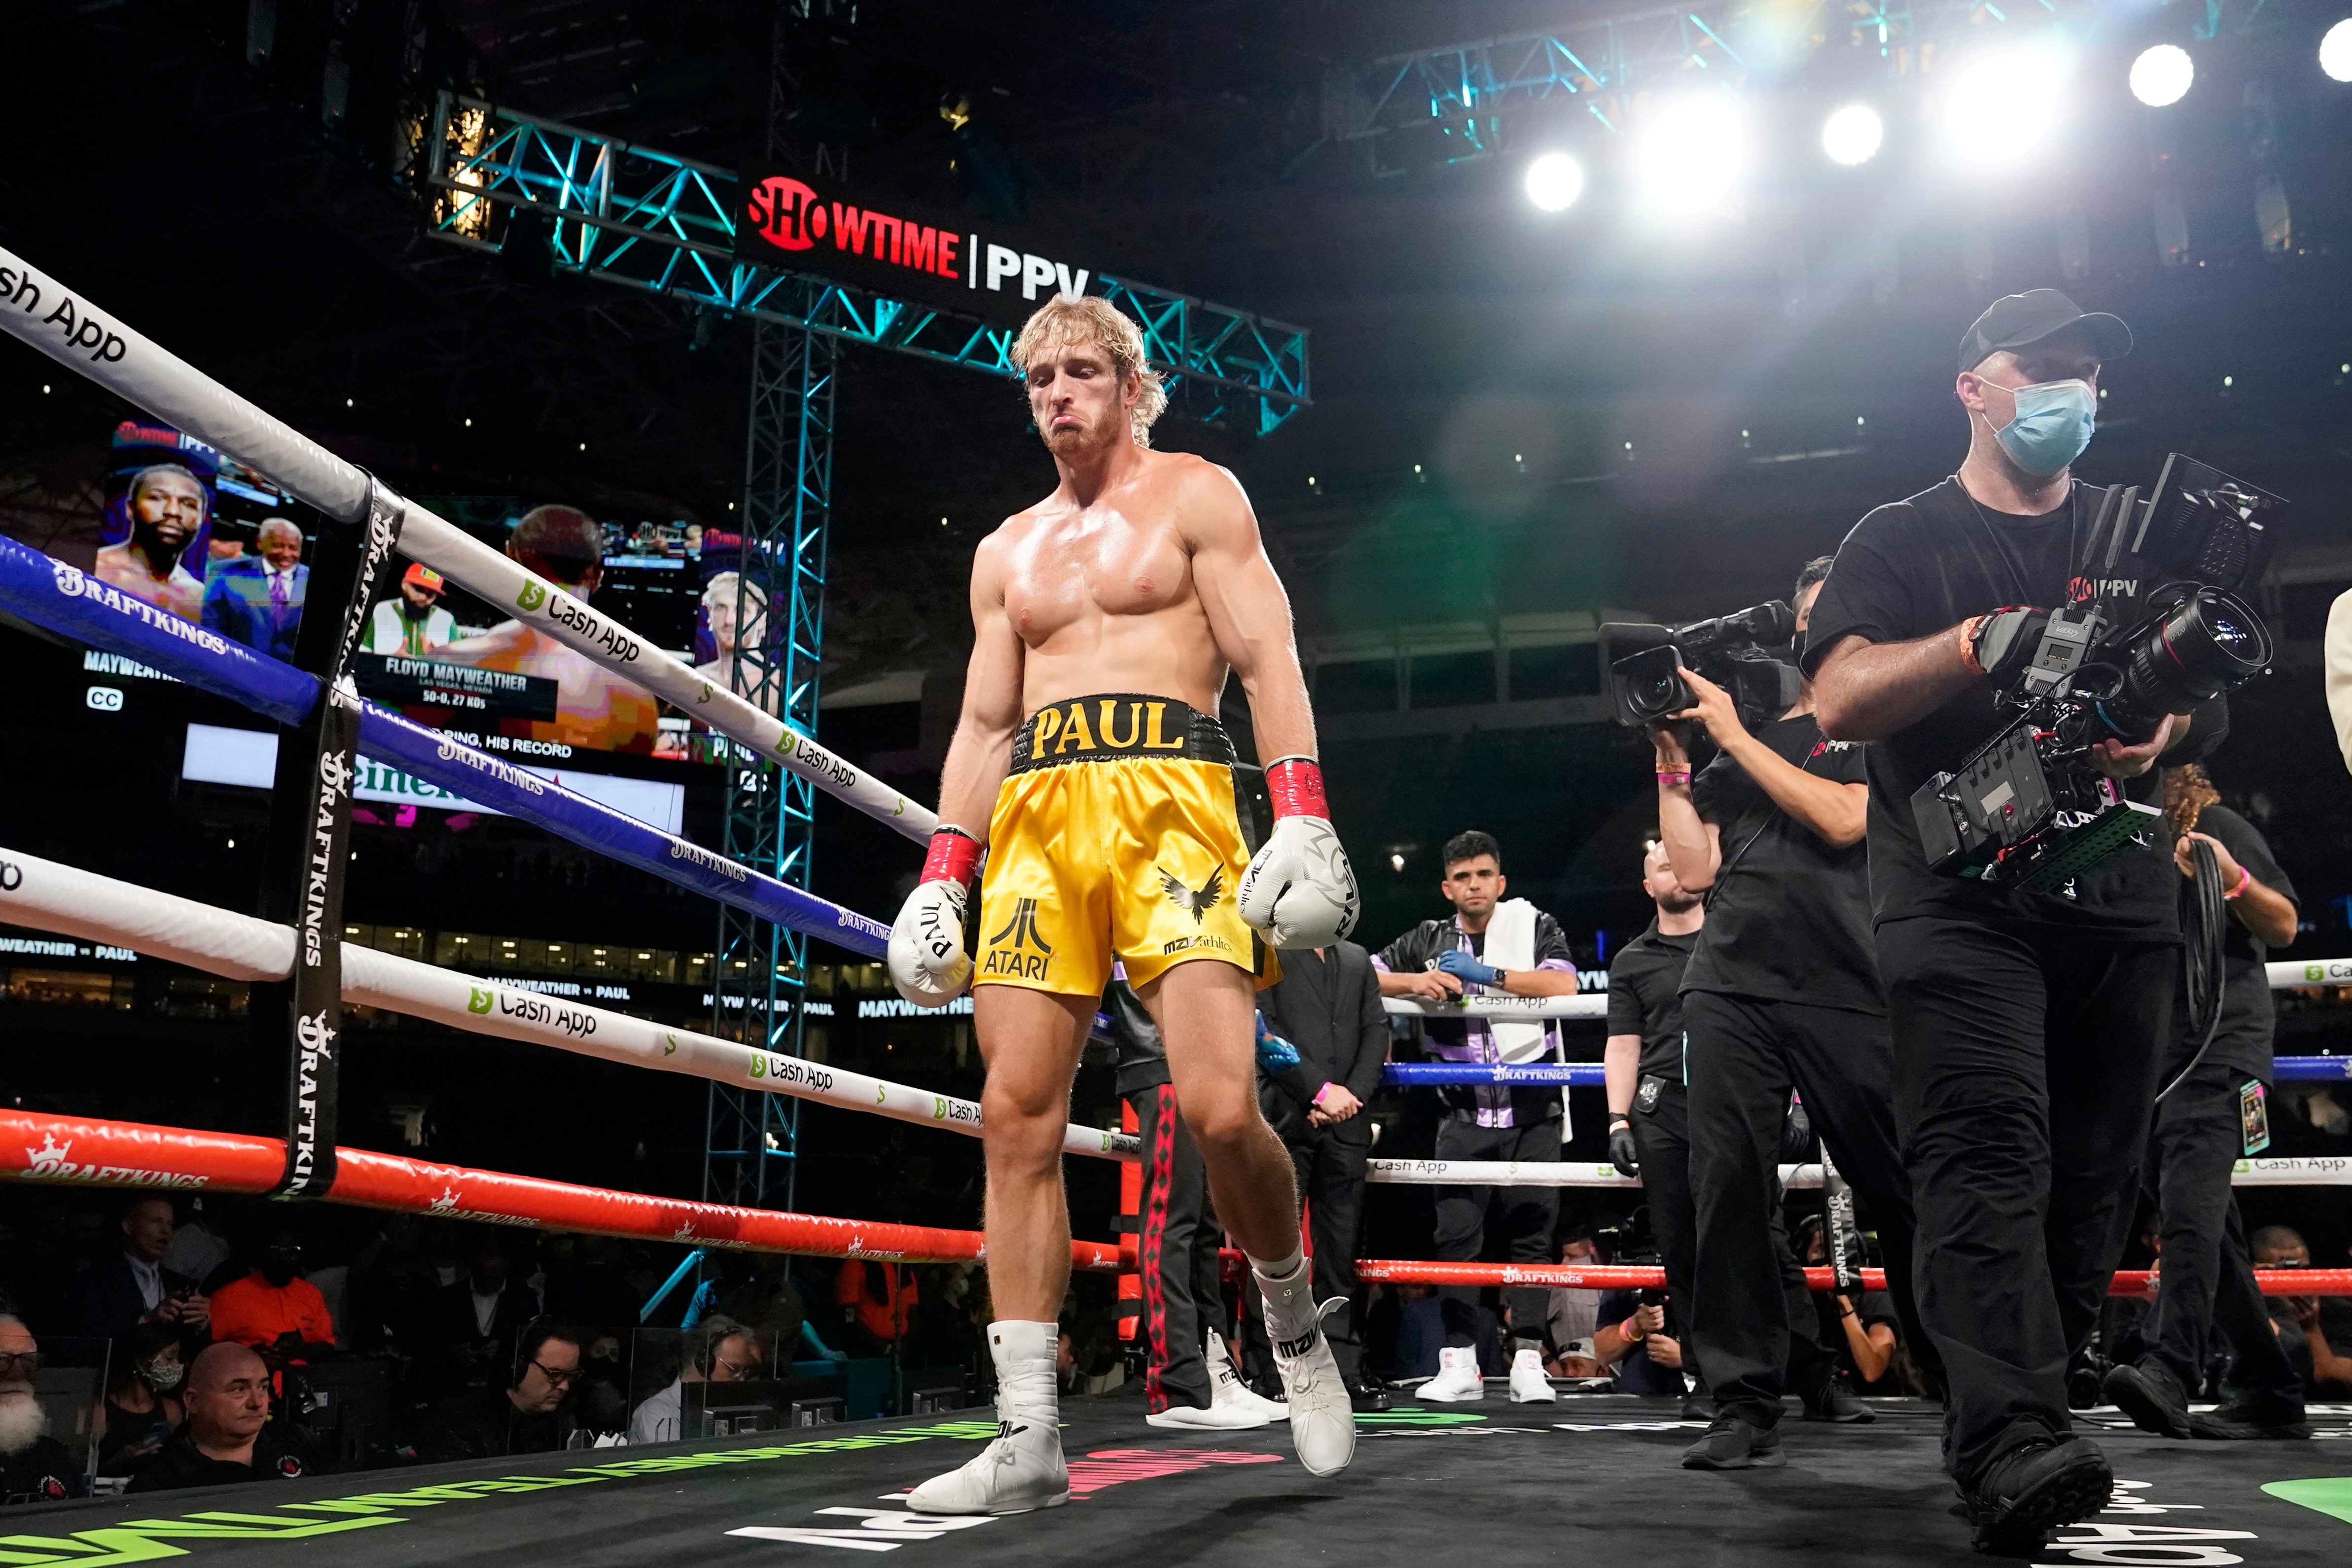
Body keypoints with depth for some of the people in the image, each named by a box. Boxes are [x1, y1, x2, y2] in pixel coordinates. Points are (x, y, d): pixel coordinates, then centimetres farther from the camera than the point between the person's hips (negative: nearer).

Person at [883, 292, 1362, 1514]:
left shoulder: (1195, 496, 12)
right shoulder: (1006, 552, 26)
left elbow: (1266, 660, 1)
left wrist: (1303, 816, -13)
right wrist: (942, 876, 12)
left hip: (1167, 795, -5)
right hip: (1034, 817, 5)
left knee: (1220, 1107, -18)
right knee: (1016, 1118, -4)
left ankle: (1295, 1330, 11)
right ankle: (1027, 1443, 1)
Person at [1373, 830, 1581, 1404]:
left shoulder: (1534, 926, 4)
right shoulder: (1430, 940, 10)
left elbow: (1564, 985, -13)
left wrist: (1487, 974, -18)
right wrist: (1414, 981, -13)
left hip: (1531, 1110, -1)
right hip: (1464, 1114, 2)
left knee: (1531, 1233, 0)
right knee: (1456, 1236, -2)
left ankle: (1528, 1360, 4)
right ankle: (1459, 1363, 2)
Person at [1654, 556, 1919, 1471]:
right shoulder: (1739, 742, 22)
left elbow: (1844, 819, -7)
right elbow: (1694, 869, 16)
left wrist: (1733, 735, -2)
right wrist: (1672, 759, 10)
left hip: (1848, 991, -3)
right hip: (1731, 987, 3)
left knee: (1903, 1189, -1)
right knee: (1730, 1188, -5)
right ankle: (1746, 1403, 0)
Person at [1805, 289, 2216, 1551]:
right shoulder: (1902, 541, 9)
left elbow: (2202, 696, 16)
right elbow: (1840, 703, -6)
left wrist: (2152, 740, -7)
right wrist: (1988, 637, -18)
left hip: (2117, 893, 5)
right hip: (1961, 891, -4)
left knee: (2092, 1175, 3)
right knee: (1987, 1158, -18)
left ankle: (2011, 1428, 12)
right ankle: (2014, 1445, -27)